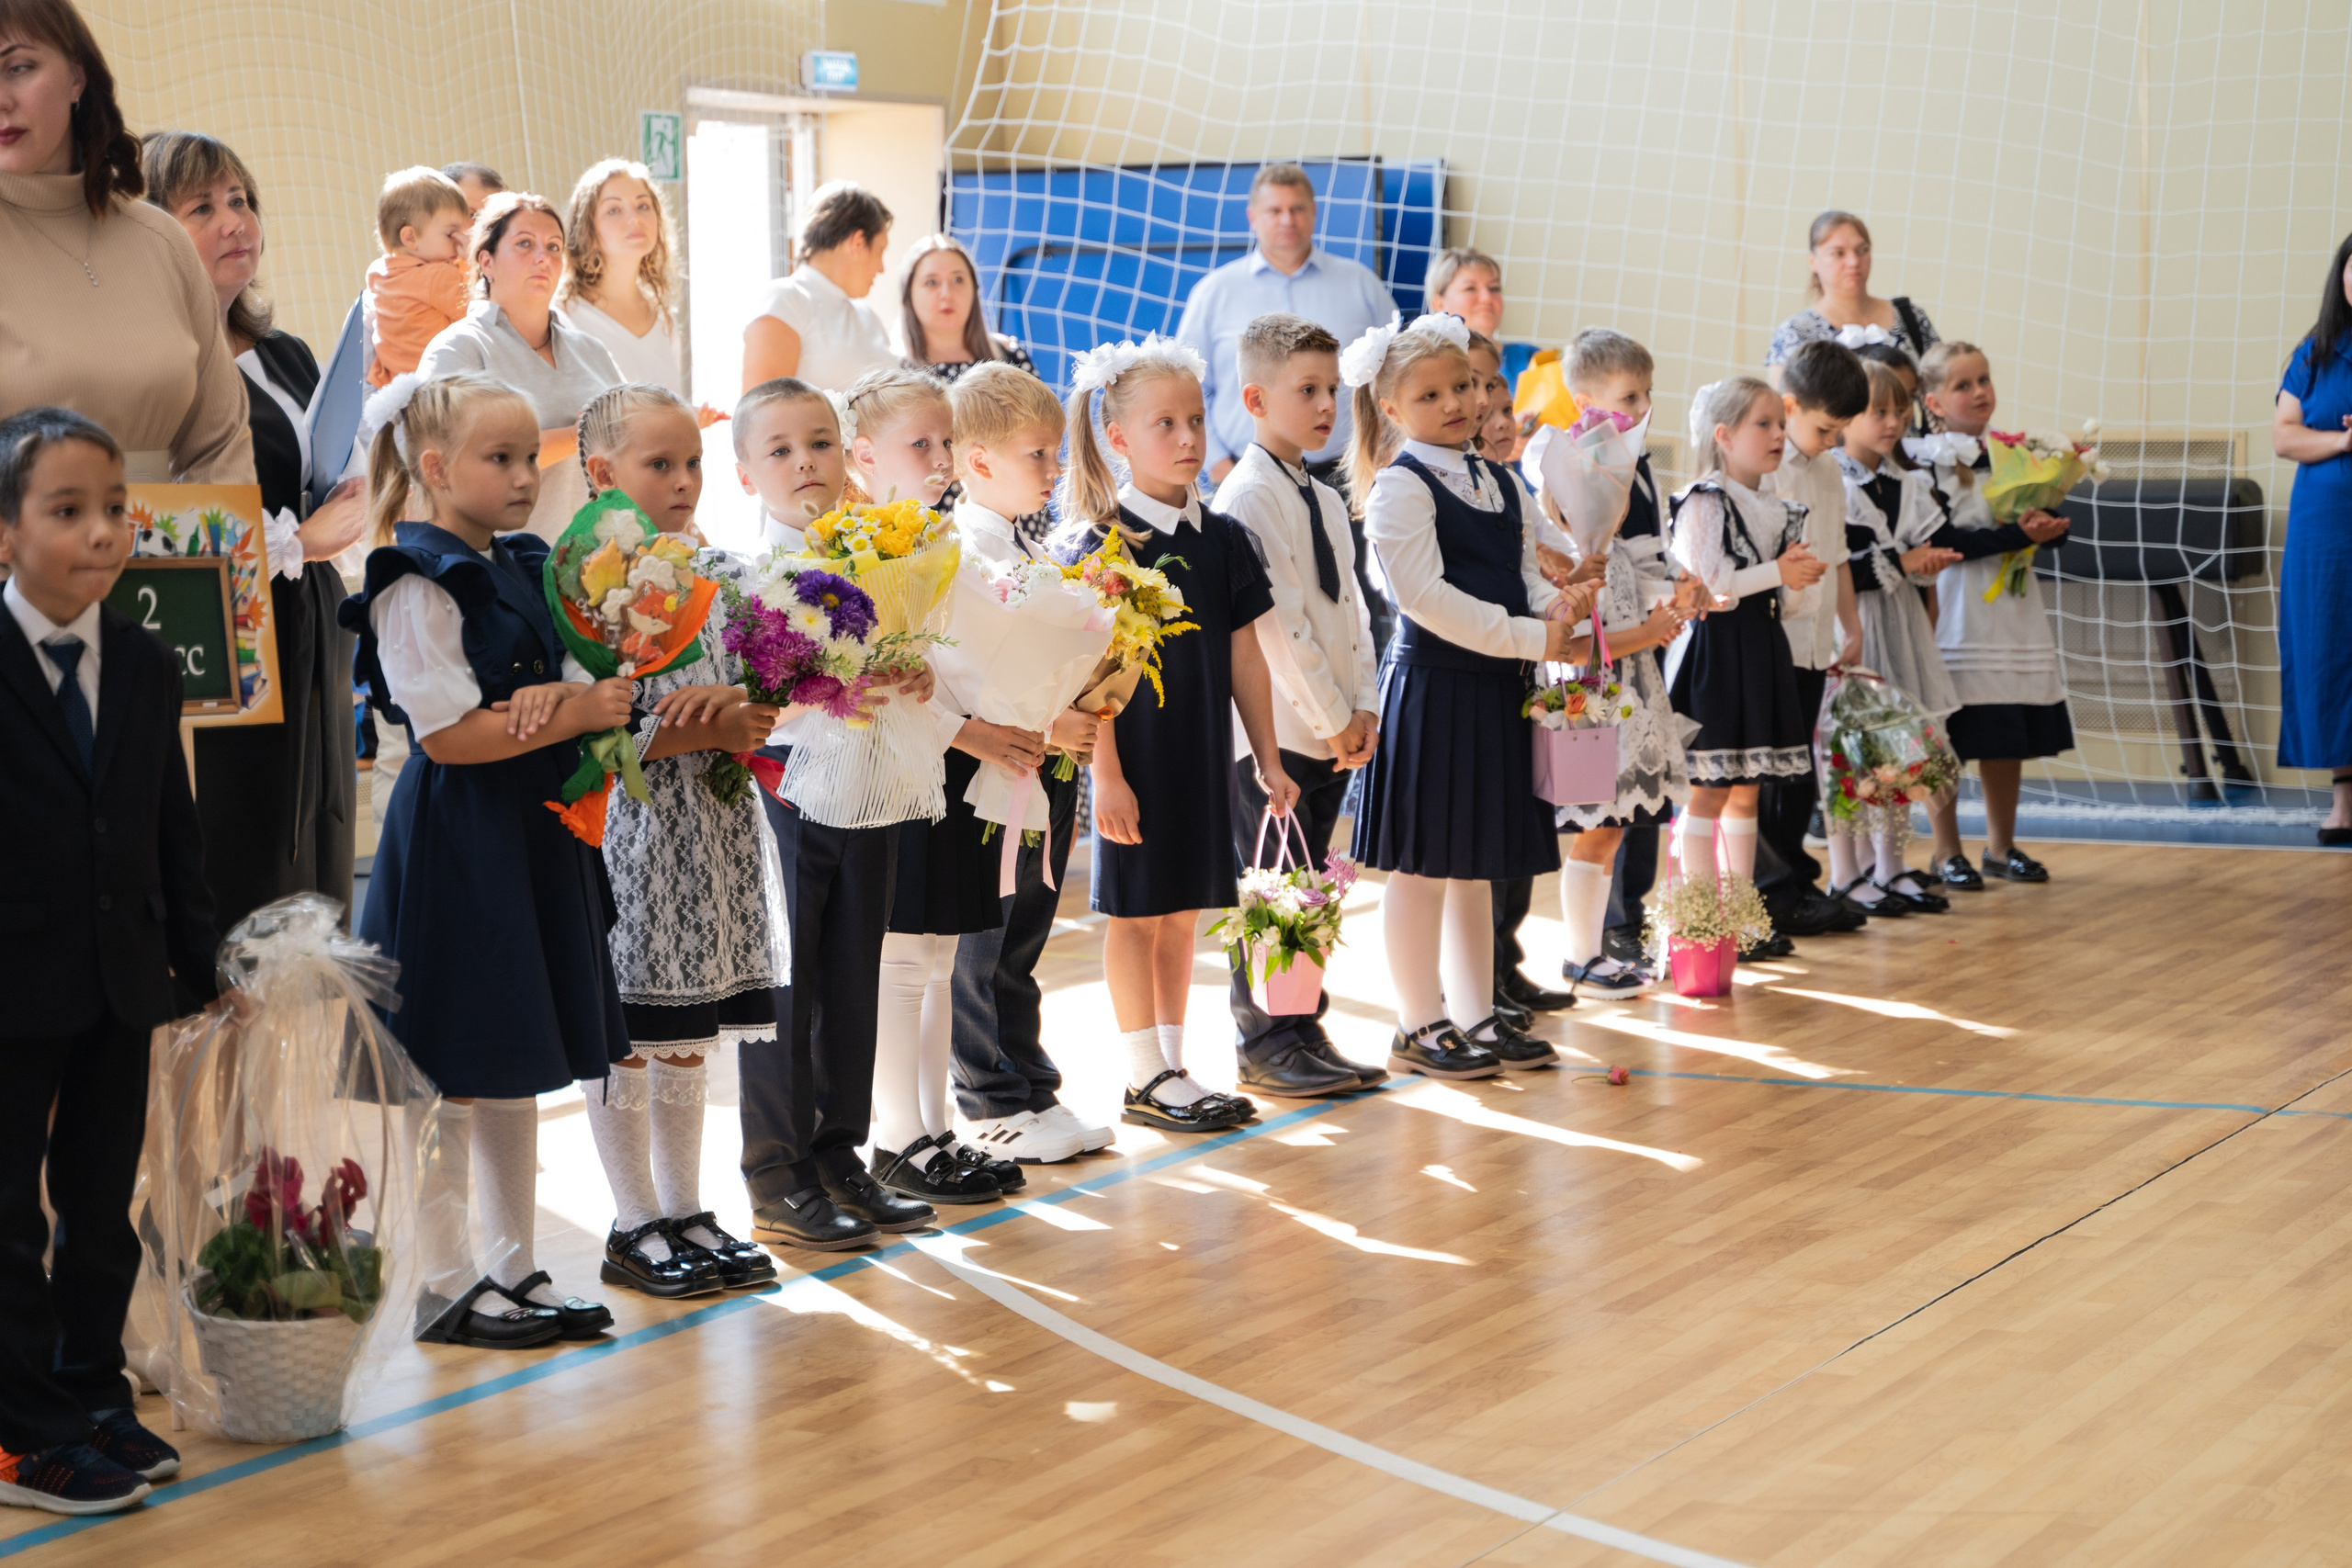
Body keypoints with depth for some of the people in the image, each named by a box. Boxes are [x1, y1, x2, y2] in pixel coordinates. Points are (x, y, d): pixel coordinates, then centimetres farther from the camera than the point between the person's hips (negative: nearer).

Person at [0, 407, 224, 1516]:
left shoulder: (147, 668, 6)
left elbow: (174, 834, 13)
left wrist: (197, 965, 12)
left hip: (120, 987, 5)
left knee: (102, 1206, 13)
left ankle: (94, 1397, 26)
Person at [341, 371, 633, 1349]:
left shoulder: (522, 569, 13)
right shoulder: (418, 584, -13)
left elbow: (579, 686, 15)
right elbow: (450, 735, -20)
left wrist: (557, 699, -9)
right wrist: (582, 712, -16)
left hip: (535, 833, 9)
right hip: (454, 843, -9)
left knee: (516, 1071, 14)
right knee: (451, 1077, -1)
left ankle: (513, 1270, 22)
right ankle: (444, 1289, 8)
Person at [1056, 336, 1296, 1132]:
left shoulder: (1222, 537, 6)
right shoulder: (1098, 542, -11)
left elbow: (1244, 655, 10)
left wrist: (1268, 759, 9)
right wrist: (1106, 774, -17)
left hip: (1203, 752, 6)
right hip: (1135, 753, -5)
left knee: (1183, 909, 11)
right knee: (1136, 910, 2)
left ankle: (1171, 1068, 19)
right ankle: (1146, 1078, 9)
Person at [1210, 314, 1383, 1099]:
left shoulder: (1325, 500, 15)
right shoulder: (1247, 497, -12)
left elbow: (1350, 610, 14)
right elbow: (1276, 622, -16)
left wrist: (1363, 707, 2)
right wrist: (1331, 717, -14)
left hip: (1332, 730, 8)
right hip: (1271, 730, -8)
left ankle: (1304, 1034, 18)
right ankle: (1266, 1044, 5)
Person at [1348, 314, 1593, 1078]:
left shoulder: (1502, 484, 14)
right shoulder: (1400, 487, -10)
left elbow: (1524, 575, 17)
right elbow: (1425, 595, -19)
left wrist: (1557, 606, -7)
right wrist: (1529, 638, -19)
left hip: (1495, 688, 8)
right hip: (1431, 687, -8)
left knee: (1478, 863, 14)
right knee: (1423, 864, 0)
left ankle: (1476, 1016, 22)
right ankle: (1421, 1028, 8)